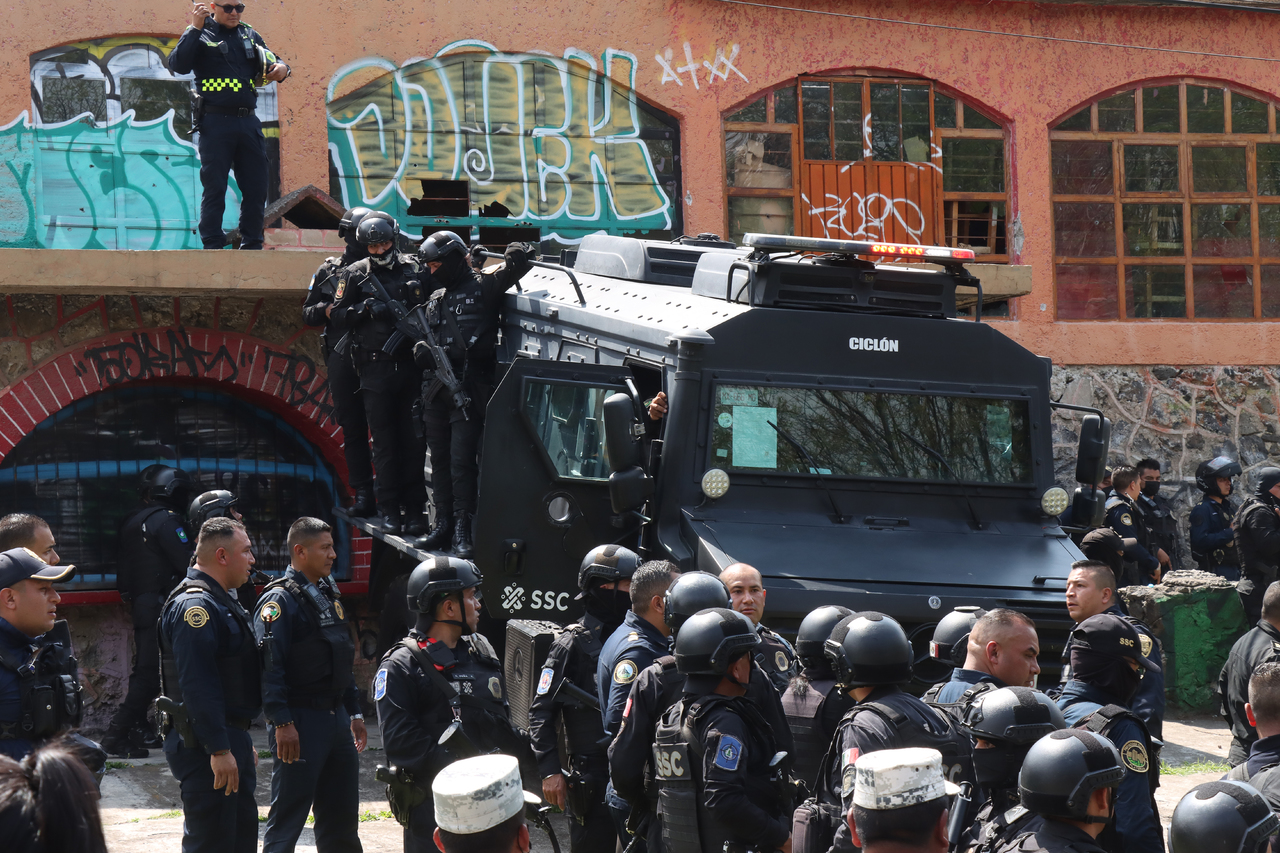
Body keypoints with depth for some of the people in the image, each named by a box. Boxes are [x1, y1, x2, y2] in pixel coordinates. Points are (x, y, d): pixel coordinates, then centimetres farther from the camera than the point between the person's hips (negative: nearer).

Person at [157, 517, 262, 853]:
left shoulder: (222, 602, 18)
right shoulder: (195, 605, -17)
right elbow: (198, 685, -24)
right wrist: (219, 750, -27)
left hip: (231, 740, 11)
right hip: (206, 747, -11)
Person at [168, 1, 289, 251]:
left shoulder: (250, 35, 16)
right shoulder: (200, 35, 1)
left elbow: (269, 63, 18)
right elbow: (178, 65, -13)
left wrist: (281, 68, -6)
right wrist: (195, 28, -16)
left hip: (248, 122, 5)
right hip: (215, 124, -5)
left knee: (256, 188, 6)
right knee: (215, 188, -2)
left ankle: (251, 245, 16)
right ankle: (212, 247, 3)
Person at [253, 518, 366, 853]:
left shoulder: (329, 595, 16)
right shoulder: (280, 600, -12)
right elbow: (270, 667, -19)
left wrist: (354, 712, 20)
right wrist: (282, 724, -23)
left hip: (336, 718, 9)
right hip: (301, 722, -8)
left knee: (342, 815, 14)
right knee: (288, 817, -4)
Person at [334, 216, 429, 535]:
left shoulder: (416, 269, 8)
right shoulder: (355, 275, 6)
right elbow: (338, 315, 6)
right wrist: (366, 308, -11)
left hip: (411, 364, 1)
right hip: (375, 368, -1)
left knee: (414, 439, 3)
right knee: (384, 441, 1)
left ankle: (414, 509, 9)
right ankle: (389, 509, 7)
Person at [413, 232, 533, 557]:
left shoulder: (483, 286, 0)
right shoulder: (436, 298, 19)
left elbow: (514, 268, -5)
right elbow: (425, 334, 20)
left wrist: (517, 257, -21)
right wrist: (422, 349, 4)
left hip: (470, 387, -7)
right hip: (436, 387, 7)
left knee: (462, 459, -10)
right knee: (440, 458, 9)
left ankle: (462, 530, -7)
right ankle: (443, 524, 16)